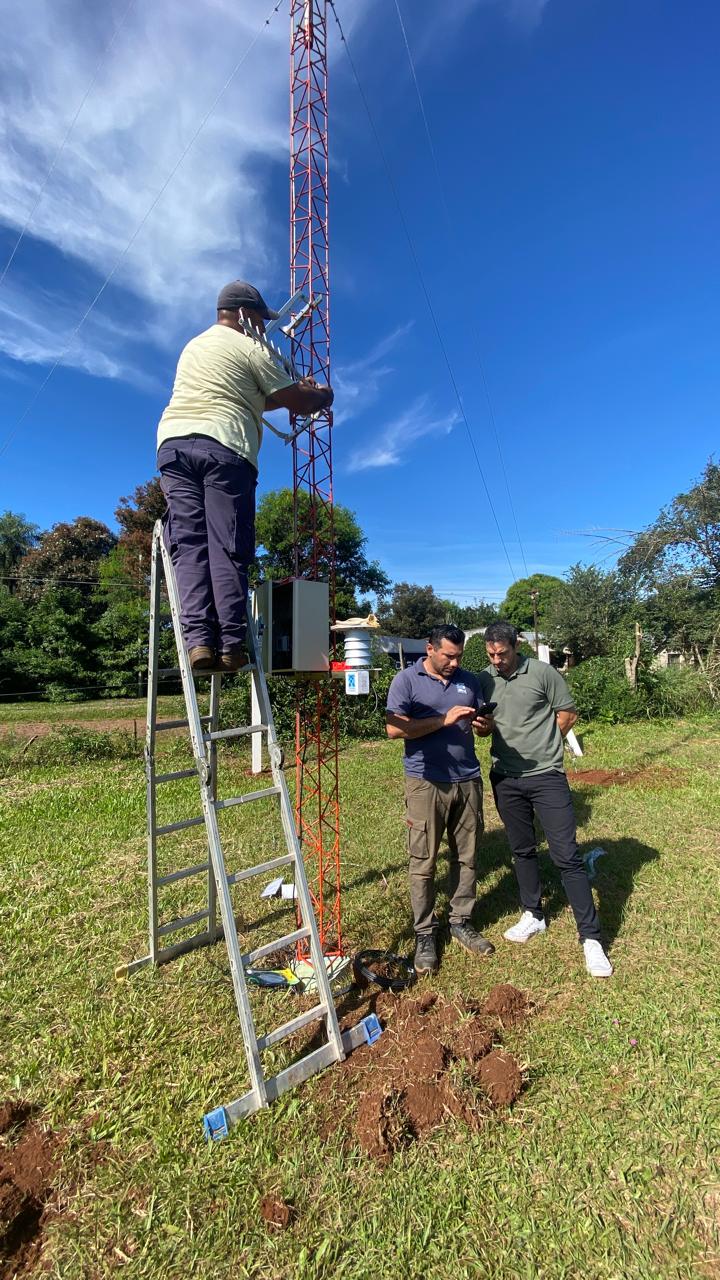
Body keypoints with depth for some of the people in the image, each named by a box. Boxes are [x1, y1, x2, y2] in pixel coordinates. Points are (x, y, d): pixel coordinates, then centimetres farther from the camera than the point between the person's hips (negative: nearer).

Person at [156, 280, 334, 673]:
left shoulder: (193, 346, 33)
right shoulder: (251, 348, 10)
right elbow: (295, 402, 10)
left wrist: (296, 389, 41)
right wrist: (324, 396, 31)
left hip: (172, 441, 6)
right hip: (224, 448, -6)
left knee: (188, 545, -3)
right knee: (227, 549, -9)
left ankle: (198, 641, -13)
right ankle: (231, 645, -12)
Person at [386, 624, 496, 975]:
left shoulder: (469, 680, 9)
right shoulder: (406, 680, -6)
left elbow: (481, 721, 18)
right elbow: (394, 728, -16)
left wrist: (484, 723, -7)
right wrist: (445, 720, -20)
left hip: (468, 780, 5)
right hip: (426, 783, -4)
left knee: (466, 856, 14)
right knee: (423, 861, 3)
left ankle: (461, 922, 31)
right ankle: (424, 934, 19)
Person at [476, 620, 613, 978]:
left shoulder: (542, 672, -9)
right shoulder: (484, 679, 2)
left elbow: (568, 713, -1)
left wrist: (540, 748, -1)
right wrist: (482, 727, -13)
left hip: (546, 776, -4)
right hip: (505, 779, 4)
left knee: (567, 855, -2)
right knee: (522, 850, 17)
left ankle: (590, 938, 11)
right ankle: (533, 915, 35)